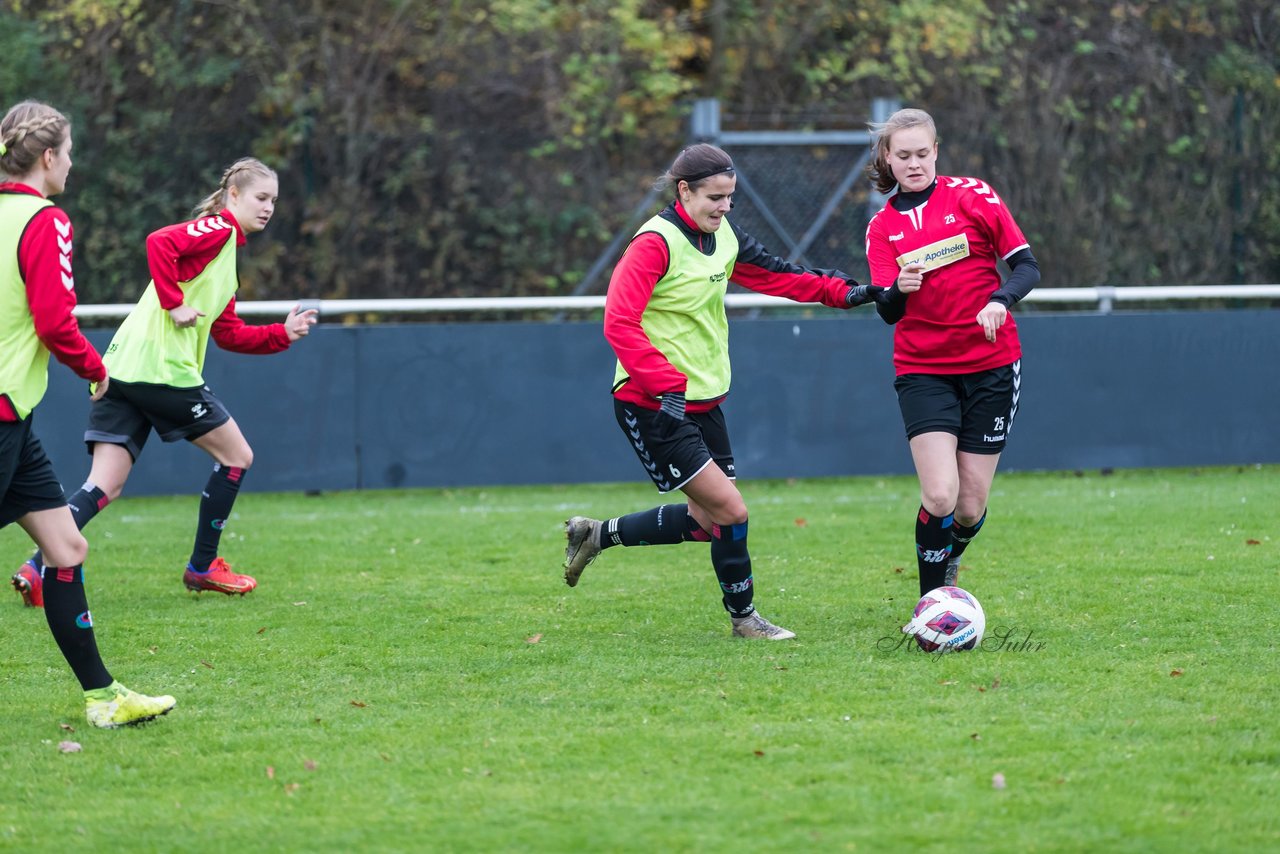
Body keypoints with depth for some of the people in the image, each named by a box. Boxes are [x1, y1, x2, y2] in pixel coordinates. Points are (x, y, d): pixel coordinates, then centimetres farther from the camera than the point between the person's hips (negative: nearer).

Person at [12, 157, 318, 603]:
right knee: (236, 455, 9)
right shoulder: (217, 228, -3)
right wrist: (173, 302, -19)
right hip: (160, 368, -9)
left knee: (104, 487, 1)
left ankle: (37, 568, -15)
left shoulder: (226, 248, 27)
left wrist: (283, 334, 21)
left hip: (121, 368, 9)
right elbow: (159, 243, -22)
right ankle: (201, 567, 17)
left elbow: (229, 334, 29)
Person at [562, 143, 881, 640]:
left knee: (707, 522, 12)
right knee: (730, 511, -10)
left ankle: (597, 534, 27)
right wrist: (666, 385, -30)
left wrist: (838, 291, 9)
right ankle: (743, 618, 7)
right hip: (652, 407, -9)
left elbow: (773, 276, 20)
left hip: (703, 401, 9)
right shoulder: (655, 243, -18)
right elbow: (619, 323, -24)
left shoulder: (722, 235, 7)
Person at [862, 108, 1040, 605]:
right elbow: (888, 312, -3)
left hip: (991, 366, 0)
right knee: (940, 496, -18)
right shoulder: (882, 226, 6)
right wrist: (898, 289, -26)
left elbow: (1027, 266, -1)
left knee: (971, 507, 1)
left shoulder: (972, 196, 0)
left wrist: (1000, 300, -21)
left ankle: (947, 560, 35)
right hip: (923, 372, 0)